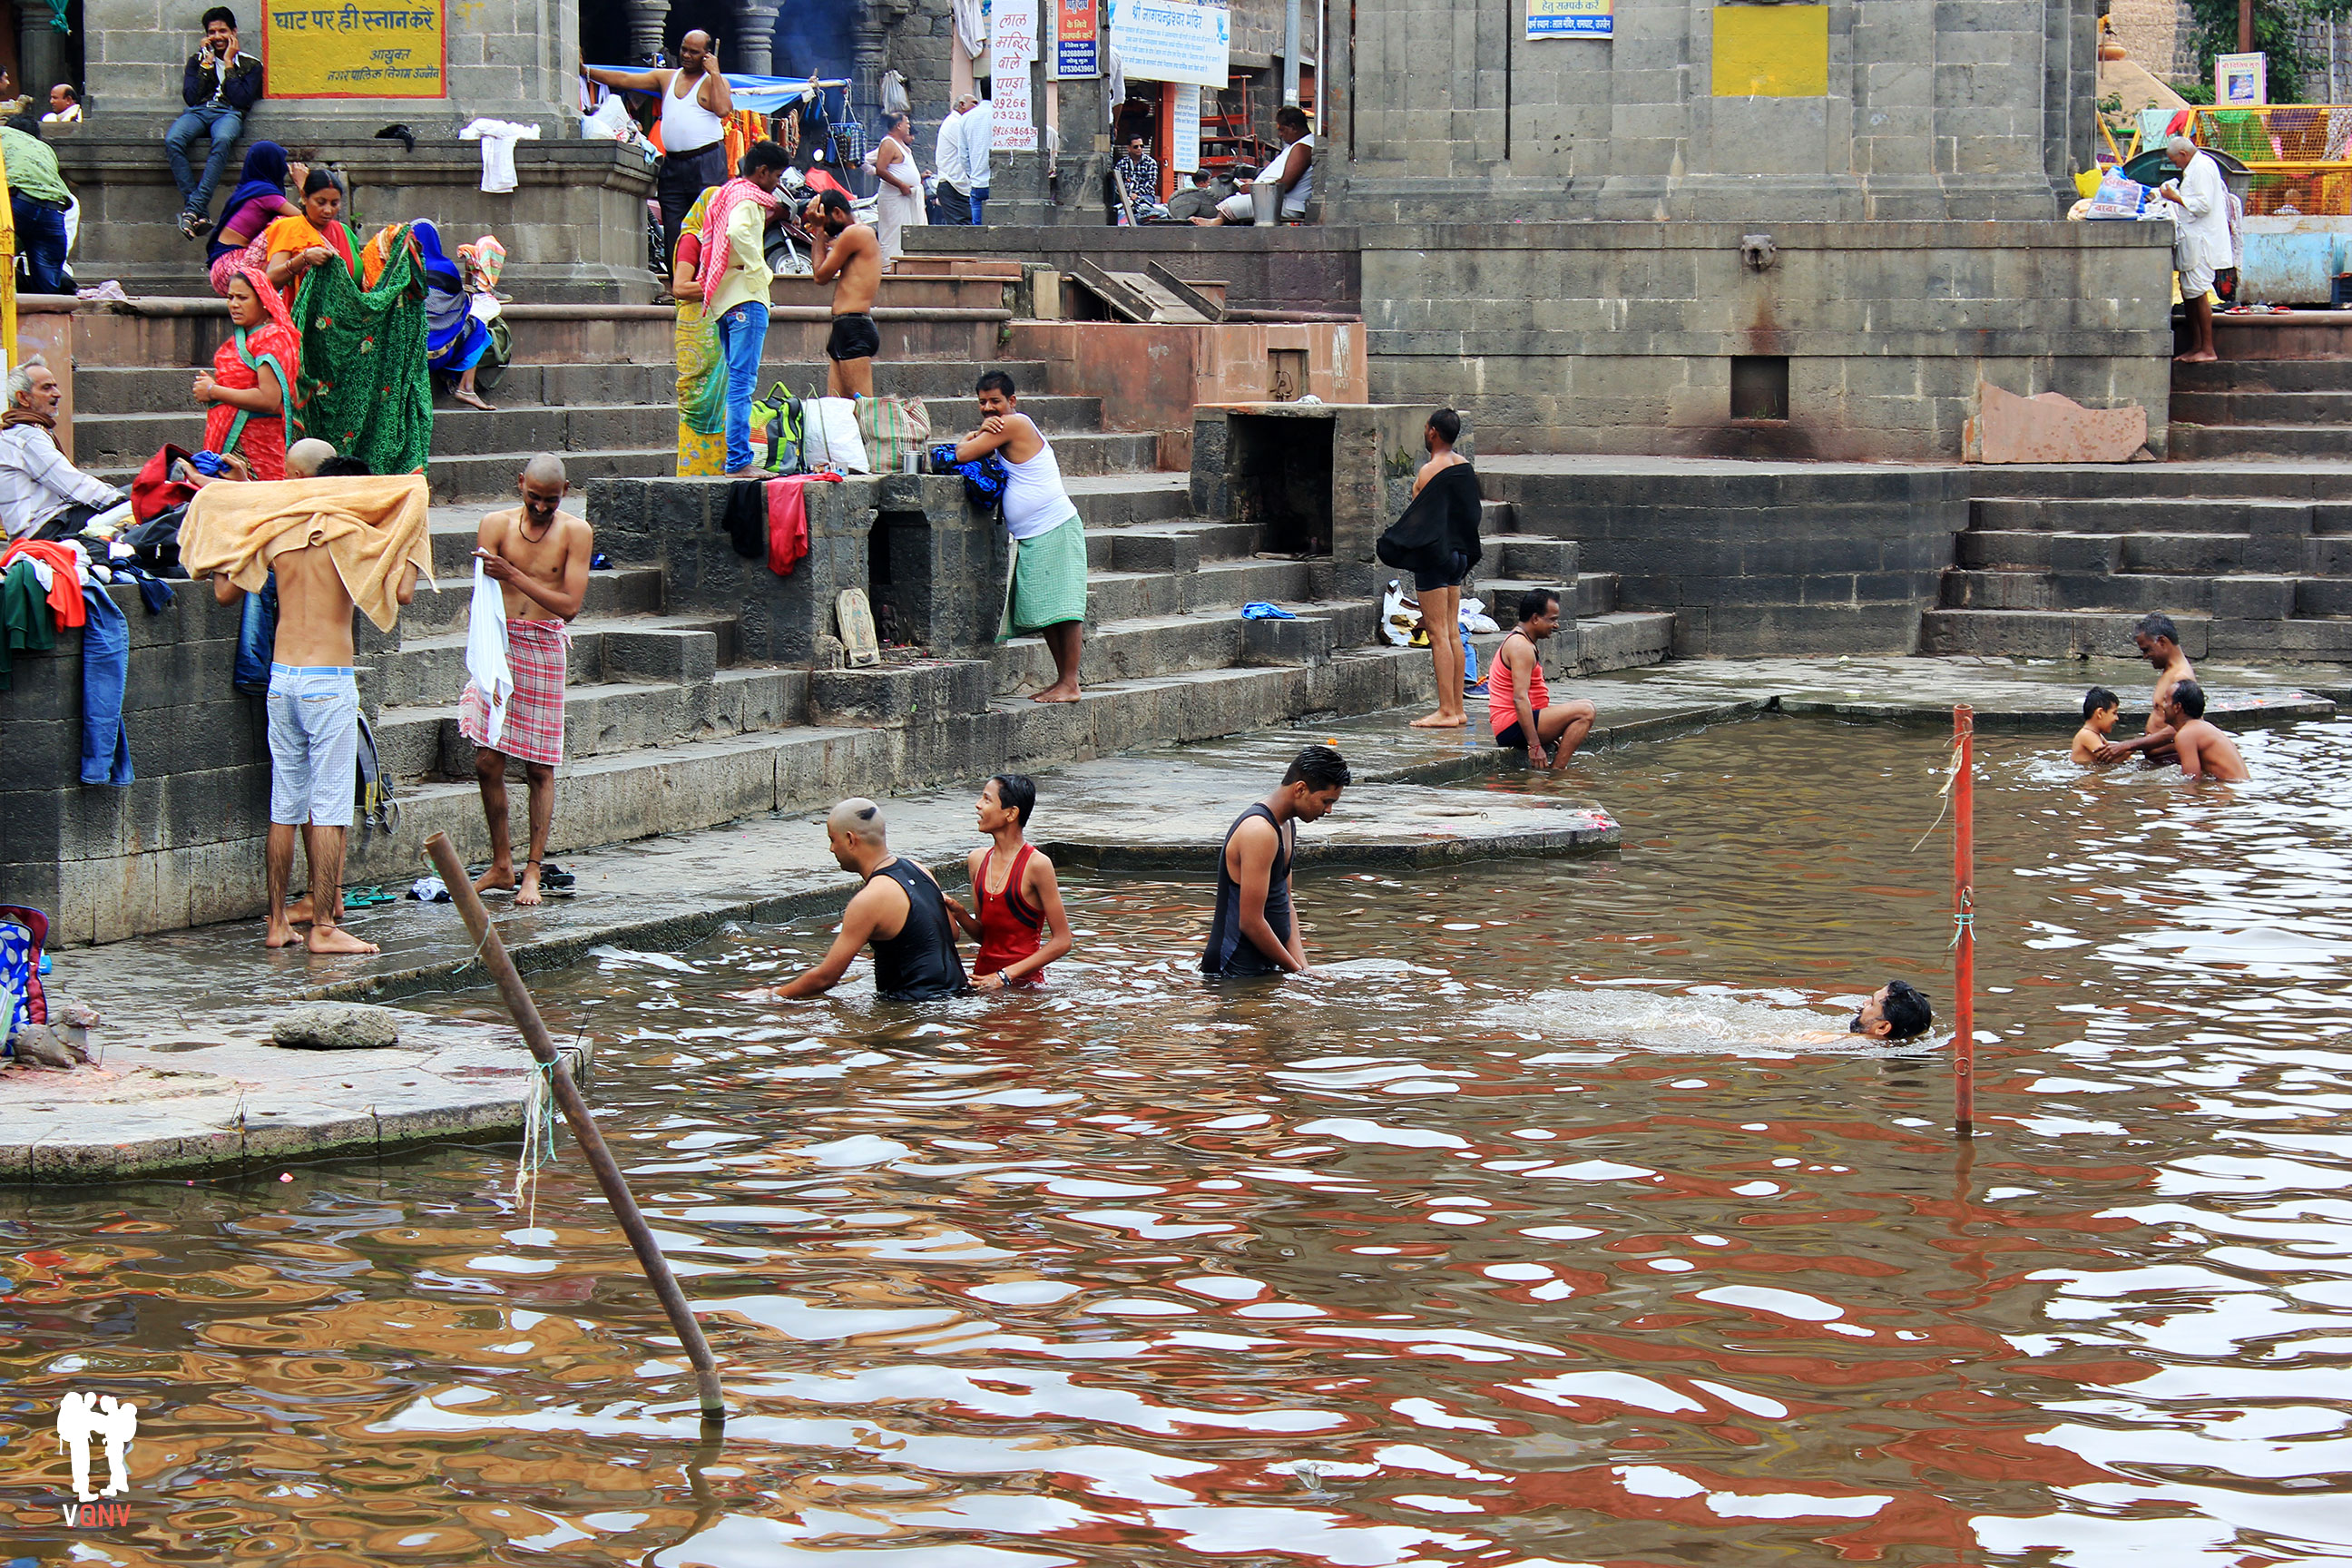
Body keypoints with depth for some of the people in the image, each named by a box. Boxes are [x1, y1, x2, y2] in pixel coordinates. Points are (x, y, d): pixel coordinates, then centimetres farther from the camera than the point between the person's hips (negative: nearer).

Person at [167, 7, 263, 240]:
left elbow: (241, 99, -2)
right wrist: (207, 63, 5)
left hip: (229, 114, -2)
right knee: (172, 140, -34)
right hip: (197, 112, 2)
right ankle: (200, 213, -37)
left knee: (222, 140, -41)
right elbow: (190, 96, 6)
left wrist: (228, 64, 2)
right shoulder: (197, 60, 21)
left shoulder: (250, 65, 14)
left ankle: (193, 209, -46)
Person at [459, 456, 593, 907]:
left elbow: (569, 605, -10)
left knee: (539, 768, 0)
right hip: (498, 644, 2)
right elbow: (484, 598, -3)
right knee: (487, 763, 1)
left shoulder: (575, 532, -3)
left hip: (545, 648, -2)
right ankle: (501, 865, 15)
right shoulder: (497, 525, 1)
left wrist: (512, 576, -19)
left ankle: (533, 872, 7)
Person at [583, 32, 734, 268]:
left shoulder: (715, 80, 5)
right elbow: (624, 80, 16)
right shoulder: (667, 78, 18)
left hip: (707, 163, -6)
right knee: (673, 234, 3)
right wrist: (586, 71, 9)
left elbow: (724, 109, -15)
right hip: (672, 165, 6)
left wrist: (714, 73, -9)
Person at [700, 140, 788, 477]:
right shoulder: (747, 198, -10)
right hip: (746, 298, -10)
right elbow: (738, 232, -30)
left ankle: (736, 459, 14)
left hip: (723, 300, 10)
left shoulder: (726, 194, 20)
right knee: (743, 383, -11)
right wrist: (760, 271, -20)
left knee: (737, 383, 13)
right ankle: (739, 461, -15)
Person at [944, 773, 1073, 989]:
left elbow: (1062, 941, -9)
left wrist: (1006, 976, -13)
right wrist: (959, 912, -5)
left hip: (1023, 981, -6)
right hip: (983, 978, 6)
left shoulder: (1036, 864, -11)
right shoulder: (978, 860, 8)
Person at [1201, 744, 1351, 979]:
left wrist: (1303, 968, 4)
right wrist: (1296, 970, -10)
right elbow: (1251, 922, -21)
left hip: (1263, 968, 10)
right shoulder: (1259, 832, -19)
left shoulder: (1286, 825, 14)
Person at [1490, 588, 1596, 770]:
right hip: (1512, 727, -11)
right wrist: (1535, 745, -27)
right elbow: (1520, 698, -24)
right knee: (1585, 711, -20)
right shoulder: (1521, 647, -14)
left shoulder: (1518, 641, 20)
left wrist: (1548, 735, 22)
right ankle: (1556, 770, -20)